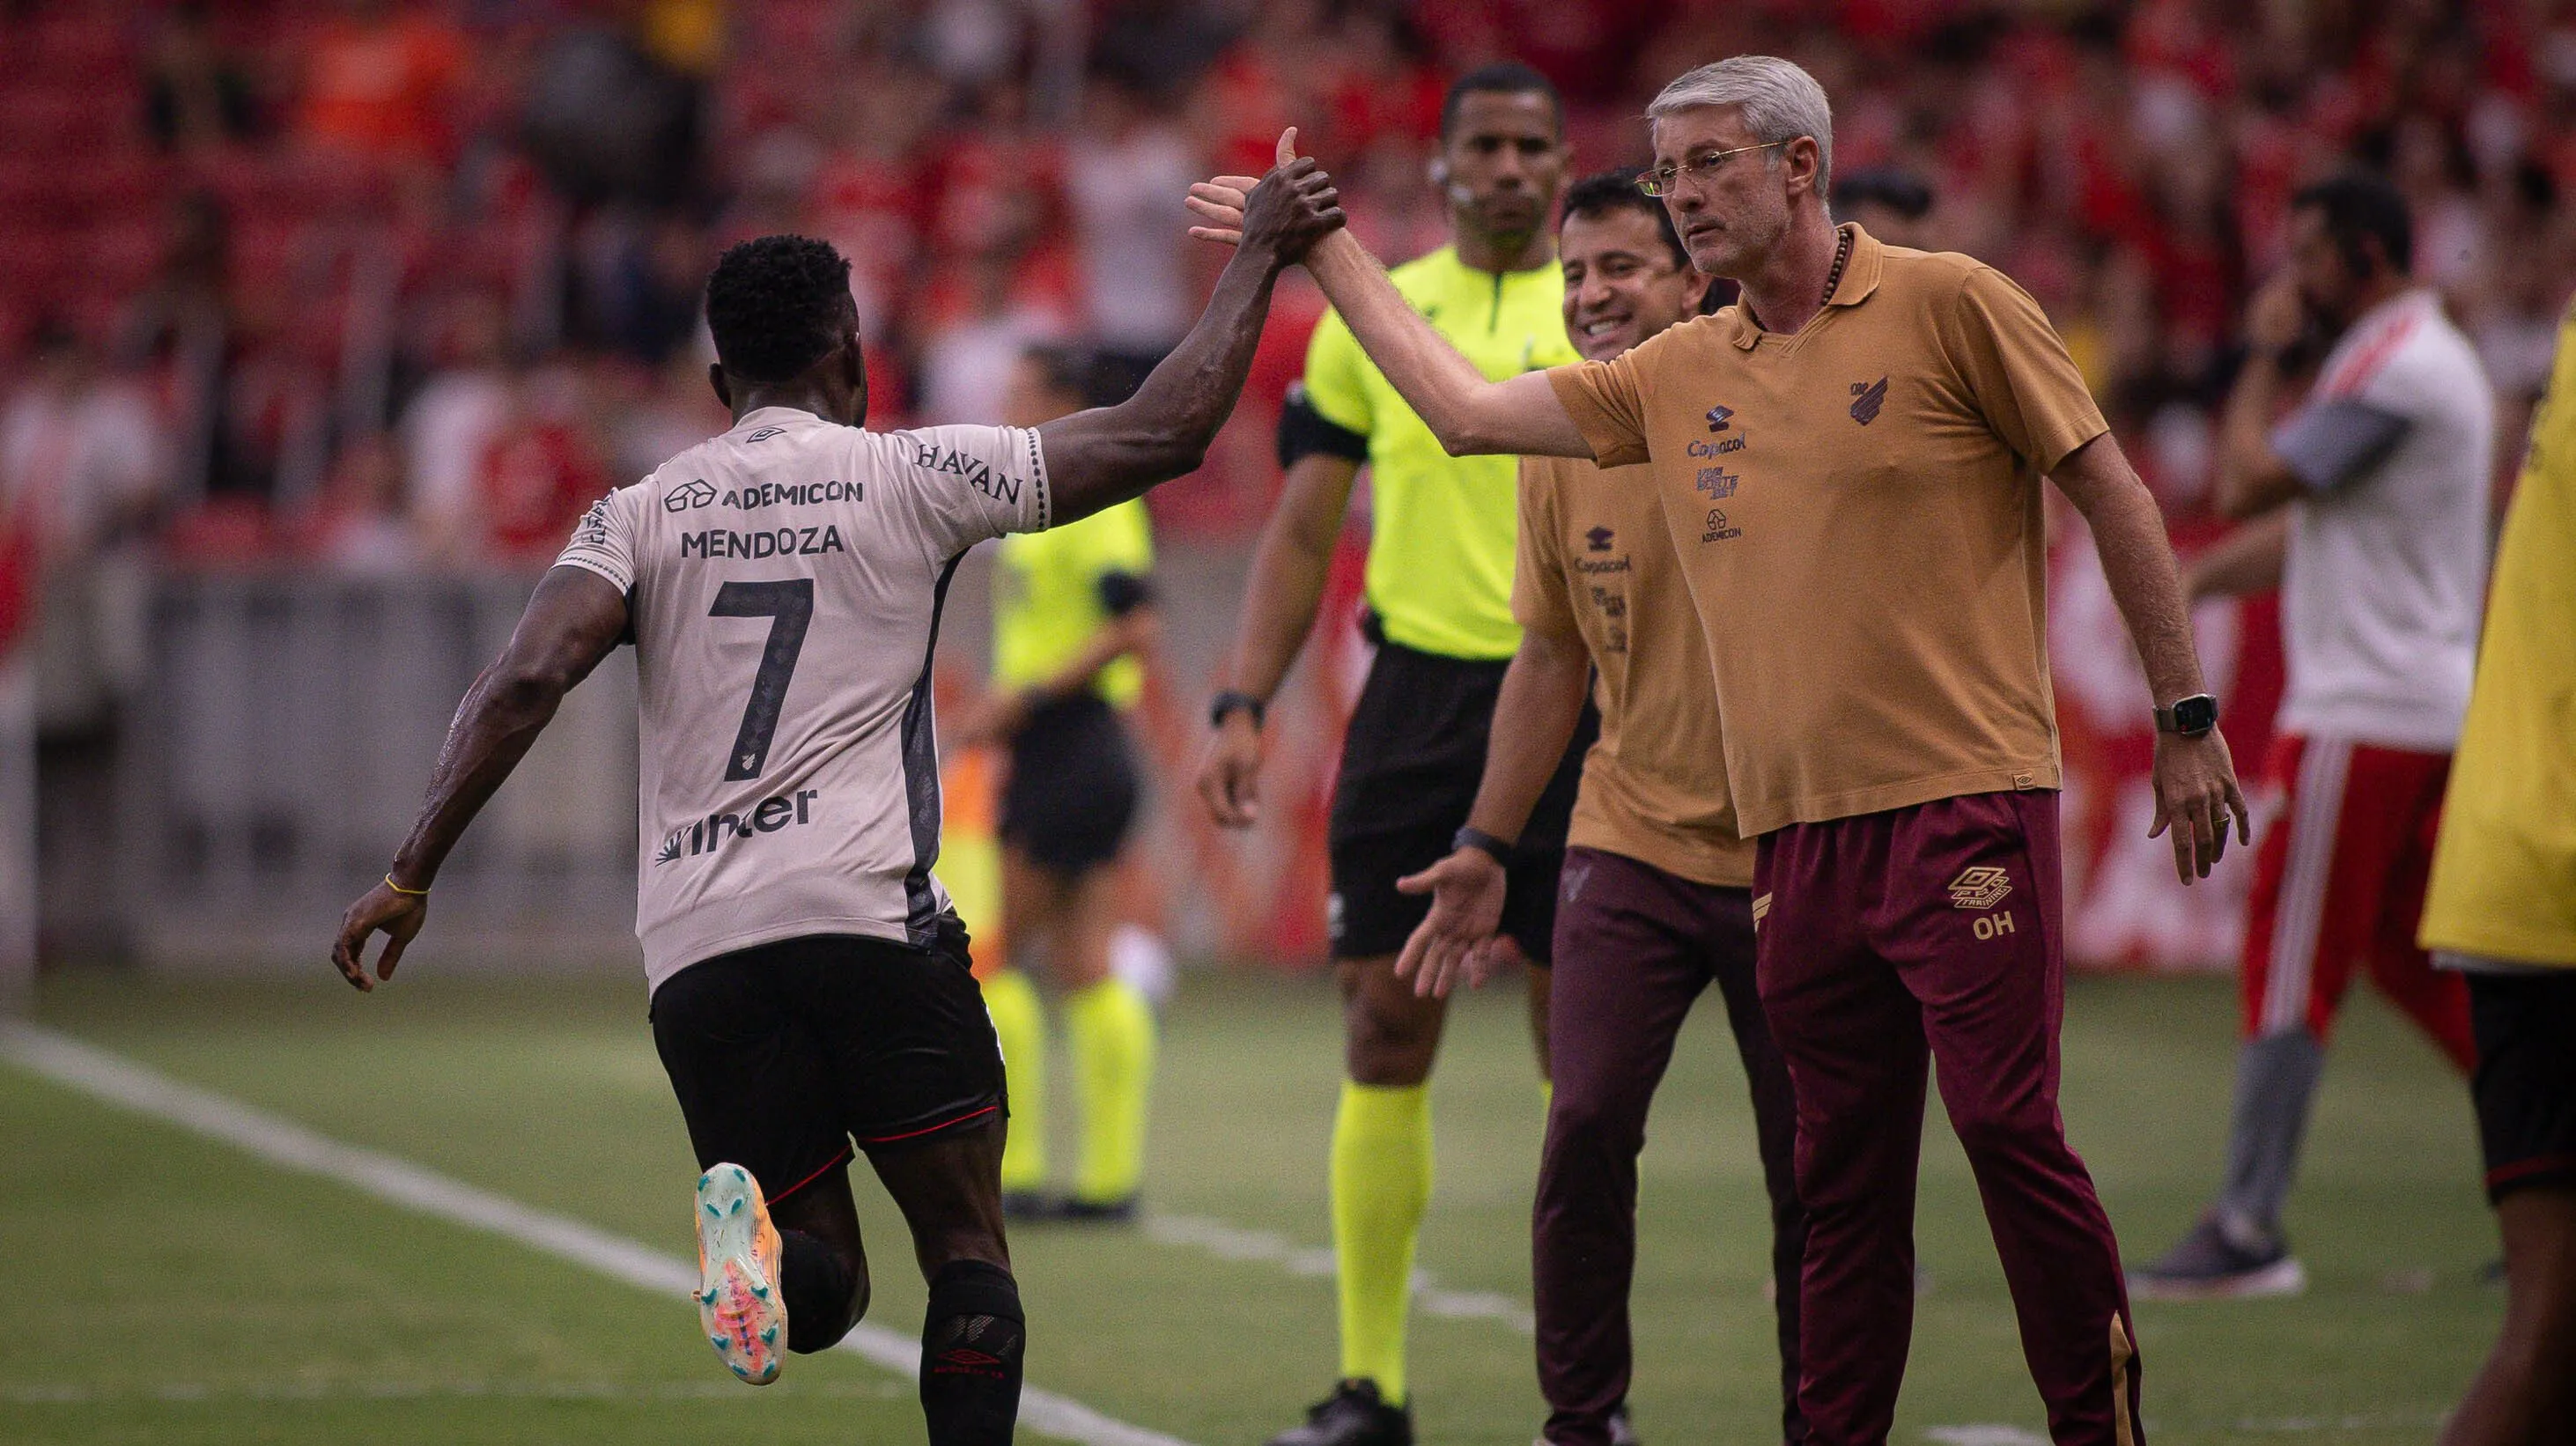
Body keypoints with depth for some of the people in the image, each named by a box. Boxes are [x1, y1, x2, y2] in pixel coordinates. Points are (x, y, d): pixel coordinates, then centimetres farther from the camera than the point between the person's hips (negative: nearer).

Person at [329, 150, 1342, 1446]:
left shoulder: (641, 515, 12)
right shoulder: (910, 476, 6)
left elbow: (525, 682, -2)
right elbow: (1163, 435, 7)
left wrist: (409, 875, 0)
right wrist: (1262, 257, 18)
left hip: (696, 950, 3)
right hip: (867, 913, -3)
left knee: (824, 1285, 10)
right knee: (966, 1248, 7)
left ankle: (757, 1239, -24)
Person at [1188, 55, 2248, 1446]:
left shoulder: (1948, 306, -2)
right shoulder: (1676, 377, 13)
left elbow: (2112, 495, 1)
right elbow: (1466, 407, 20)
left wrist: (2185, 718, 1)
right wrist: (1327, 252, 22)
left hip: (1965, 802, -5)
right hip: (1795, 833, 5)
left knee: (2011, 1130, -10)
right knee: (1842, 1173, 6)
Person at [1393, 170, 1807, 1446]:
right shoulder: (1561, 448, 3)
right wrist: (1487, 846, 12)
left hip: (1792, 854, -2)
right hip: (1630, 847, 2)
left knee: (1812, 1172, 1)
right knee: (1585, 1125, -13)